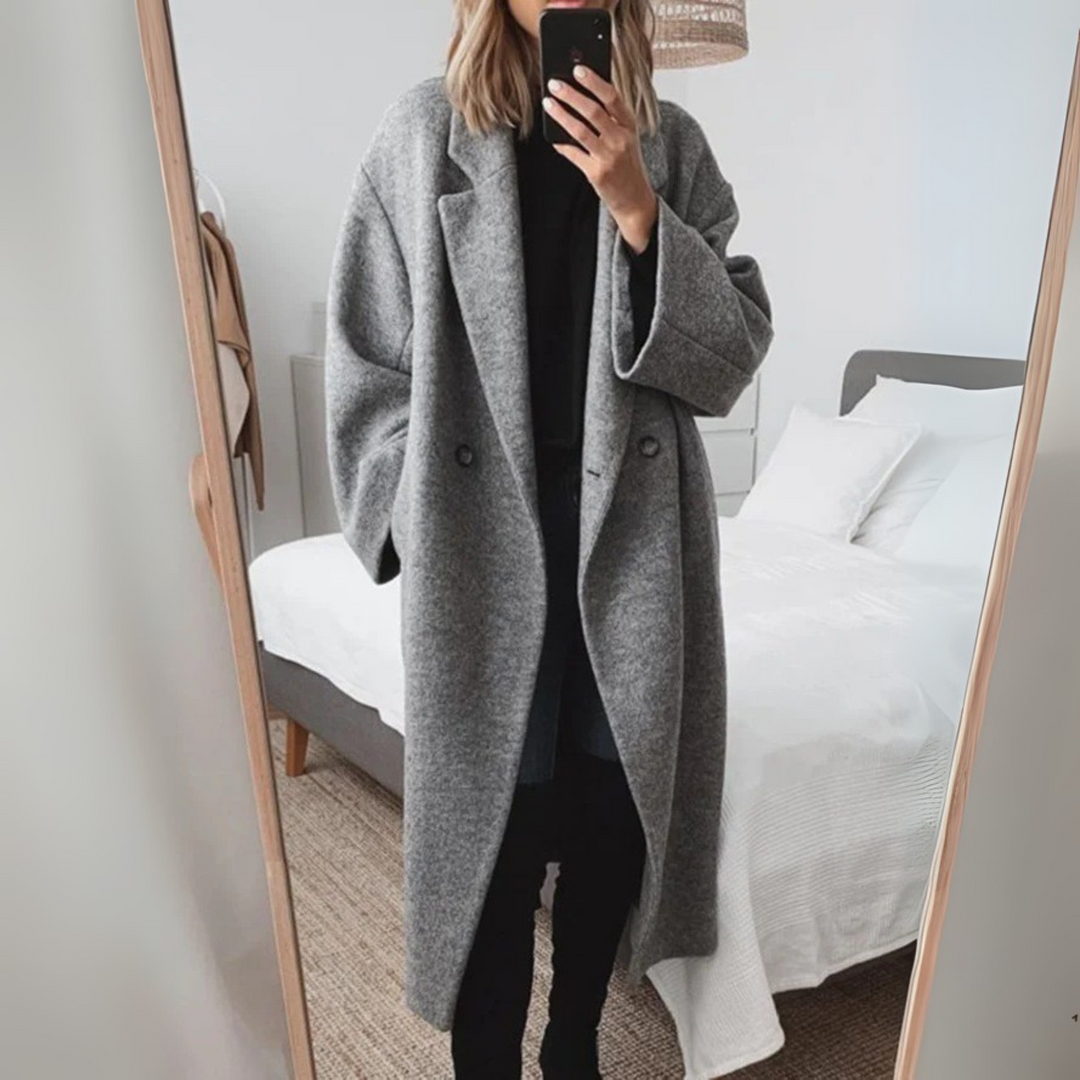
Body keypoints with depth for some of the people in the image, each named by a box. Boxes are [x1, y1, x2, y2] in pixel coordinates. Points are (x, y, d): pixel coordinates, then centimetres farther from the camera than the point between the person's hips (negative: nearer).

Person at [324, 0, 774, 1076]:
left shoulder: (671, 141, 6)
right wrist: (427, 529, -4)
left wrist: (638, 209, -12)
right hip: (484, 561, -2)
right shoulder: (425, 129, 1)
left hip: (638, 544, 3)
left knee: (612, 826, 13)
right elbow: (367, 362, 2)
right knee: (494, 841, 6)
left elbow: (734, 354, 0)